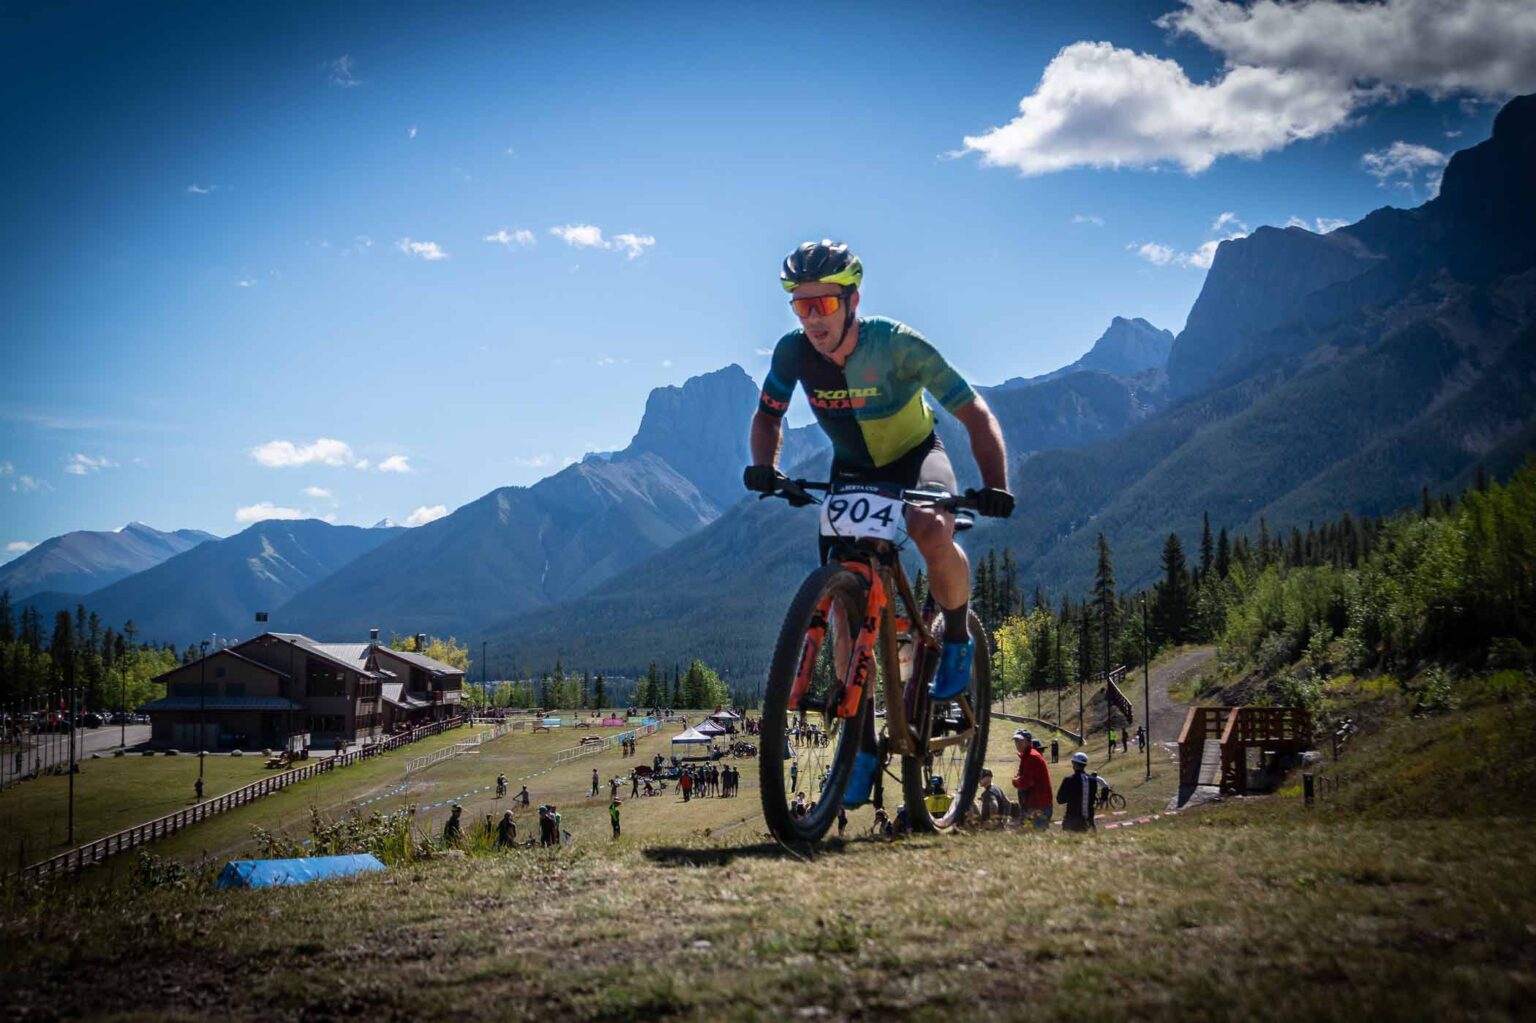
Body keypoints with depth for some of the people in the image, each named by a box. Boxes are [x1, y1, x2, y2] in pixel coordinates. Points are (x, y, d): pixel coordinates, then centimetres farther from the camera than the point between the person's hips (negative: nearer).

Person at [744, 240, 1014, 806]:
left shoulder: (897, 345, -28)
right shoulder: (794, 352, -18)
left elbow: (976, 414, -24)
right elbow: (768, 416, 1)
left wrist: (994, 487, -38)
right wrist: (764, 465, -21)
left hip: (916, 459, -4)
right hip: (851, 473, 4)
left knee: (933, 532, -38)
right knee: (847, 611, -5)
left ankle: (957, 638, -9)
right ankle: (861, 740, 10)